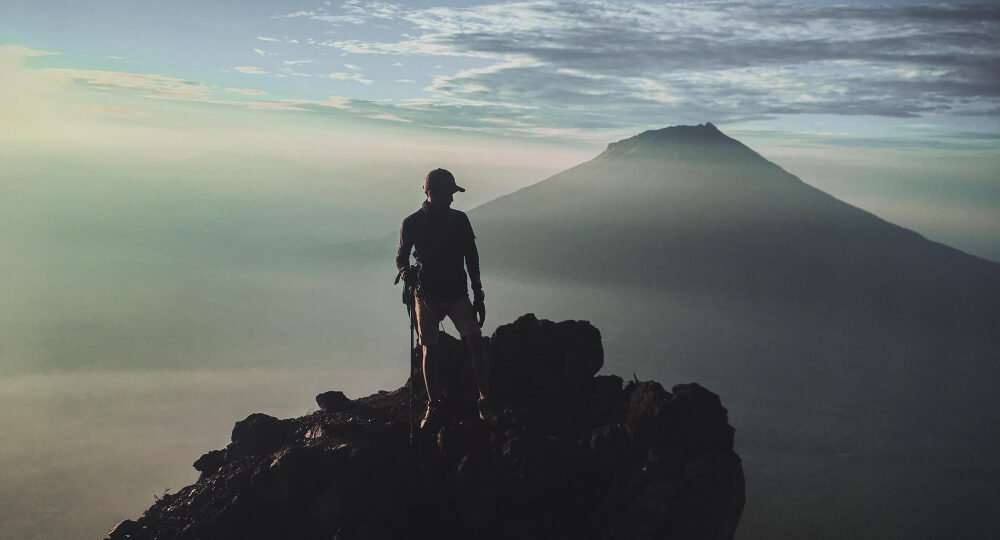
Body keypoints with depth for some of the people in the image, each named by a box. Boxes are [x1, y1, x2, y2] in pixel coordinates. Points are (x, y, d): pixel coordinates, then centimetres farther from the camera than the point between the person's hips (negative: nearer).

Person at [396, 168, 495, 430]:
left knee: (475, 342, -12)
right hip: (427, 296, 0)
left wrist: (478, 296, 3)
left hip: (457, 294, 1)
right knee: (430, 350, 3)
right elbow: (401, 257, 3)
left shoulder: (459, 219, -1)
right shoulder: (411, 224, -5)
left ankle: (485, 401, 2)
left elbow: (471, 259, 5)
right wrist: (406, 271, -21)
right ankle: (434, 407, 18)